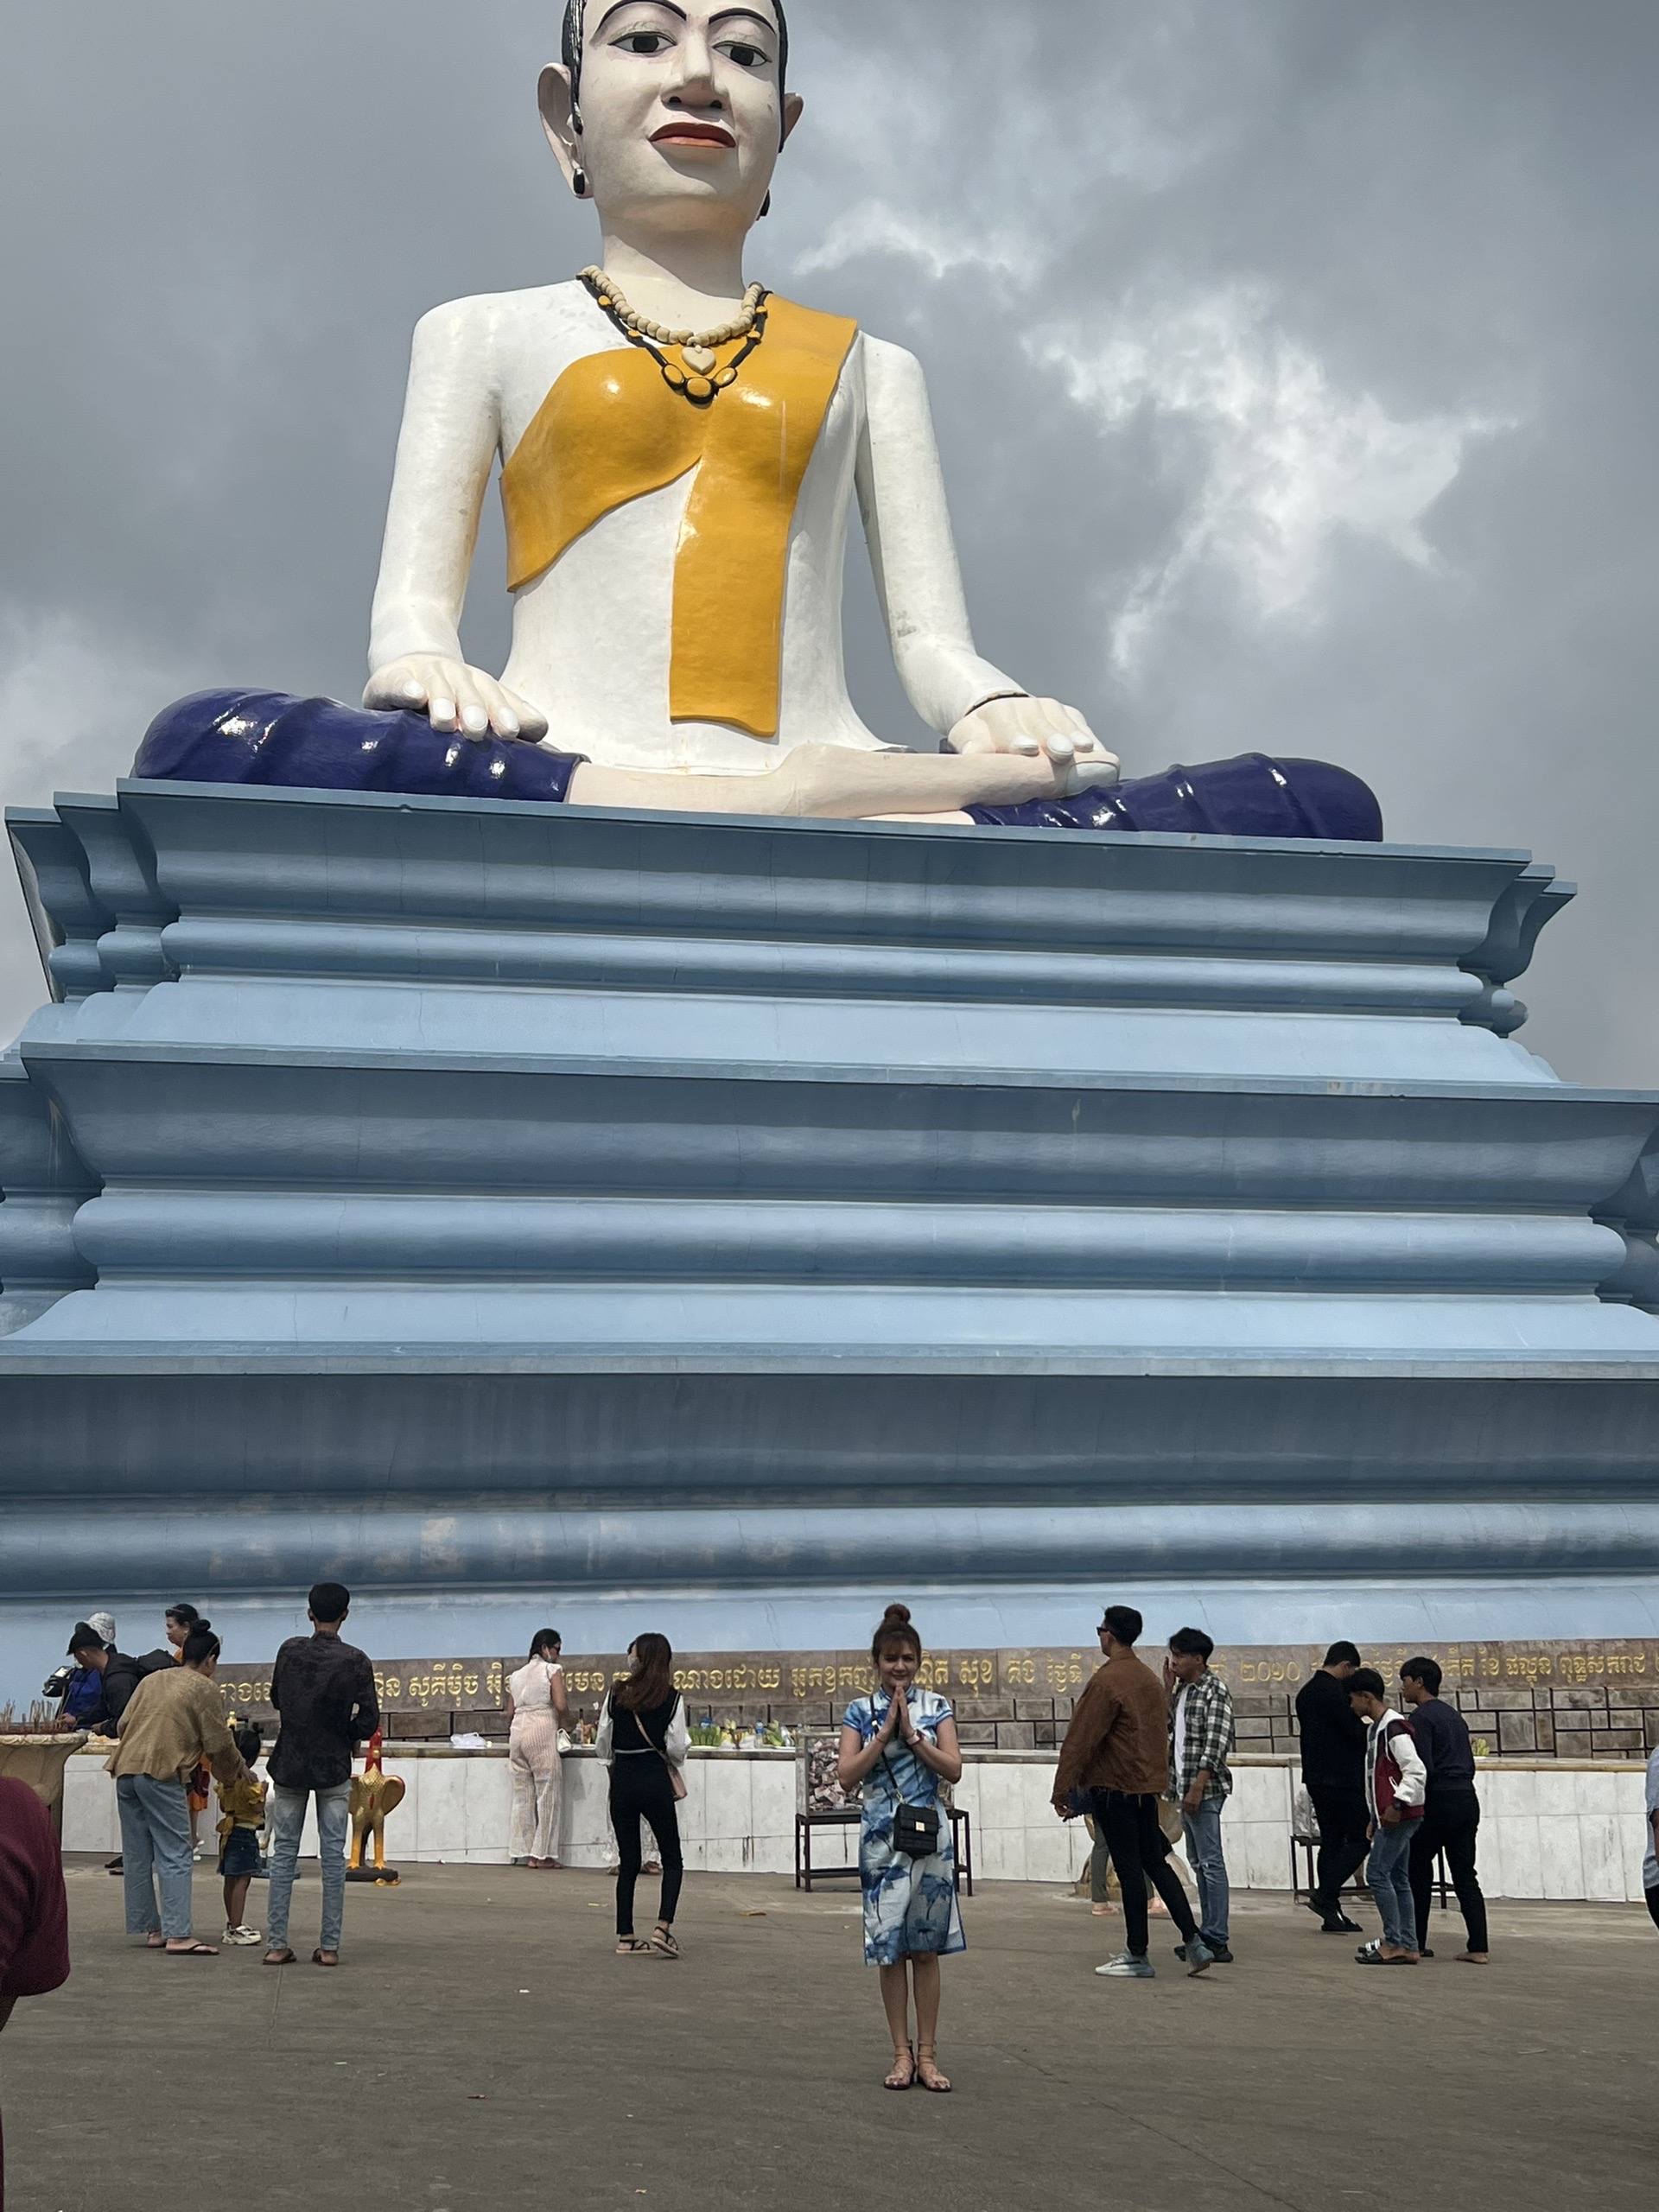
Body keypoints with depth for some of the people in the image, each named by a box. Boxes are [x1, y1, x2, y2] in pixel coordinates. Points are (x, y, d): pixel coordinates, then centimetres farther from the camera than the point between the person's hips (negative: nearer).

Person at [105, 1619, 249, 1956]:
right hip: (161, 1775, -7)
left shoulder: (151, 1680, 19)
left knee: (137, 1855, 11)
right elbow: (219, 1744, 1)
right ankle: (178, 1935, -10)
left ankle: (151, 1928, 16)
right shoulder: (203, 1688, 1)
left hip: (126, 1770, 7)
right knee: (175, 1855, -5)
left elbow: (122, 1725, 18)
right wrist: (238, 1773, 18)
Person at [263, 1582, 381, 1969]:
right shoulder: (355, 1661, -10)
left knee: (283, 1853, 8)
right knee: (333, 1855, 4)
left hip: (289, 1766, 2)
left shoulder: (290, 1651, -3)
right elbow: (369, 1722, -11)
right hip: (334, 1769, -2)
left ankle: (276, 1944, 5)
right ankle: (330, 1947, 3)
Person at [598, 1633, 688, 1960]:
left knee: (628, 1861, 10)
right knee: (672, 1859, 8)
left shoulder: (616, 1694, -1)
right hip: (655, 1779, -3)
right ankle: (663, 1927, -10)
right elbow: (677, 1748, -8)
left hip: (622, 1780, 3)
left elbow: (603, 1742, 4)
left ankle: (626, 1937, 11)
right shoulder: (671, 1698, -6)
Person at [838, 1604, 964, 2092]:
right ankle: (902, 2053, 12)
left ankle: (927, 2054, 9)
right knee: (890, 1948, 4)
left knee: (926, 1948, 3)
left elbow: (954, 1769, -4)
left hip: (930, 1836, 0)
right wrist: (884, 1733, -13)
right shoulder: (860, 1712, 3)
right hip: (881, 1837, 0)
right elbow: (847, 1777, -6)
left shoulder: (936, 1708, 4)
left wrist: (912, 1735, -13)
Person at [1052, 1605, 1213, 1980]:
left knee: (1128, 1868, -2)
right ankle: (1194, 1942, 9)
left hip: (1114, 1787, -8)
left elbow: (1081, 1739, -17)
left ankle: (1137, 1956, 4)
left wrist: (1062, 1788, -11)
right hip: (1148, 1785, 8)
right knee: (1155, 1862, 14)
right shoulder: (1149, 1679, 10)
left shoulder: (1106, 1681, -17)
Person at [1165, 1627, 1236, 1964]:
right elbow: (1168, 1726, 23)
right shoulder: (1184, 1689, 16)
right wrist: (1168, 1686, 14)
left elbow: (1216, 1743, -17)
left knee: (1211, 1863, -9)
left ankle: (1217, 1942, -9)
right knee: (1199, 1864, 13)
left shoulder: (1214, 1690, -11)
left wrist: (1197, 1787, -22)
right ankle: (1206, 1934, 19)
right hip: (1185, 1787, 10)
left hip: (1204, 1789, -10)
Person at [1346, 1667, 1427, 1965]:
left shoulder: (1394, 1727, -15)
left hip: (1400, 1815, -10)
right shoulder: (1375, 1728, 17)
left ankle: (1393, 1944, -8)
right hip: (1387, 1815, 10)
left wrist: (1397, 1804, -23)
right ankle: (1407, 1946, 10)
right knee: (1397, 1879, 9)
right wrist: (1375, 1818, 23)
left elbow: (1416, 1771, -22)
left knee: (1377, 1873, -10)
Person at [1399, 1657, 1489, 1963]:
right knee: (1465, 1875, 5)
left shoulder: (1420, 1717, -8)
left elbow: (1422, 1768, -16)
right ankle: (1478, 1948, -2)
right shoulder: (1454, 1716, 18)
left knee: (1417, 1871, 5)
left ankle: (1416, 1944, 7)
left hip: (1438, 1802, -8)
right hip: (1467, 1800, 8)